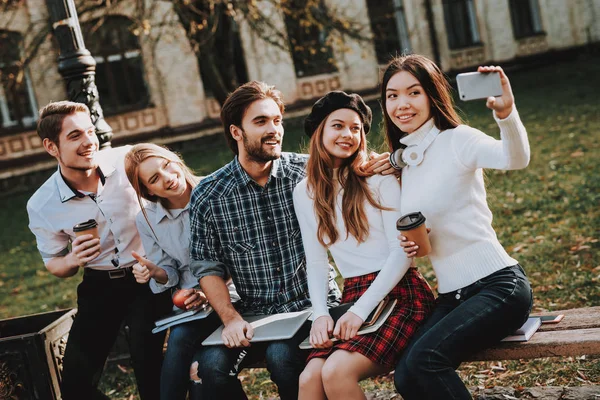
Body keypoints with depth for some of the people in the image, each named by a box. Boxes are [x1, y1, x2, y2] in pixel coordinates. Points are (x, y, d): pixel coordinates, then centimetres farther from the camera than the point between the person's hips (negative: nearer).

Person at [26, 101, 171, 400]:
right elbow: (53, 264, 7)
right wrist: (73, 261, -17)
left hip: (149, 275, -2)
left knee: (144, 349, -27)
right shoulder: (42, 206, -9)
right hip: (100, 286, 2)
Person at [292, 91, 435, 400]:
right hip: (353, 297, 4)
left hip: (399, 294, -4)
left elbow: (402, 252, -8)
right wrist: (320, 313, -7)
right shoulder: (305, 193, 9)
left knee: (336, 373, -26)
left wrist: (361, 310, -16)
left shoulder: (379, 179, -4)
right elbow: (315, 262, 10)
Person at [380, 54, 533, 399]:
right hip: (452, 296, 7)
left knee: (424, 358, -26)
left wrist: (507, 112, -50)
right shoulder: (401, 159, 11)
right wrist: (410, 244, -1)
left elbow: (516, 159, -30)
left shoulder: (456, 140, -9)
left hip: (498, 285, -6)